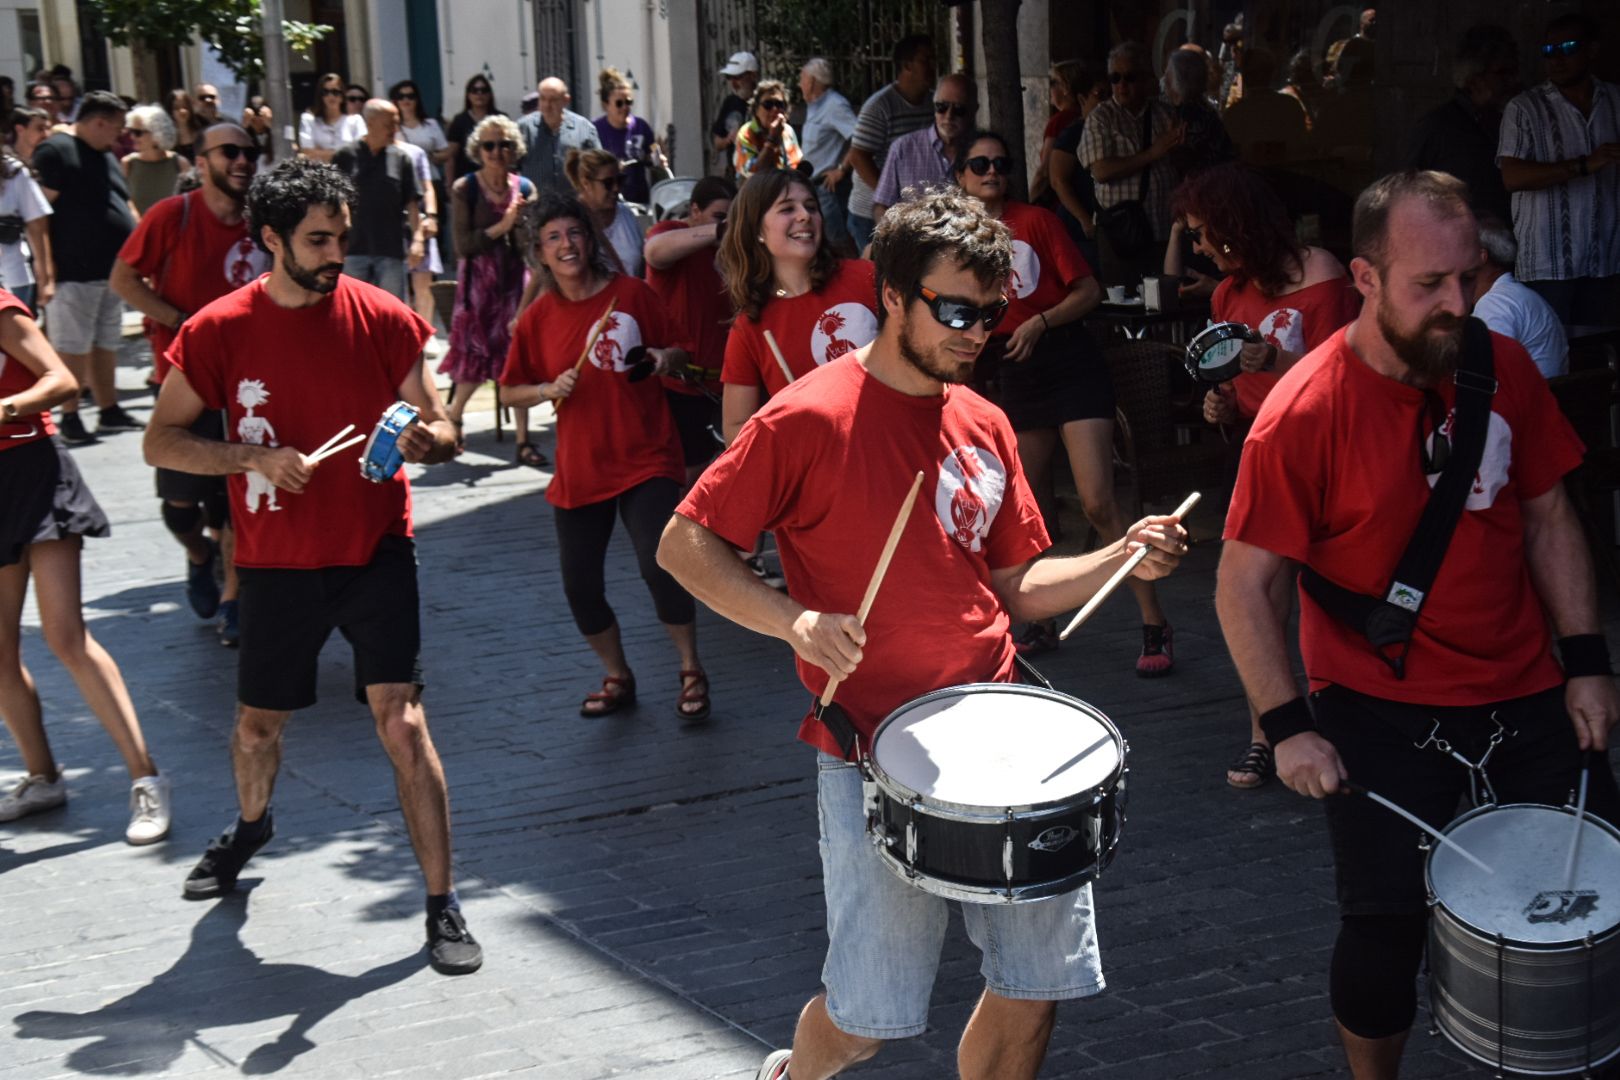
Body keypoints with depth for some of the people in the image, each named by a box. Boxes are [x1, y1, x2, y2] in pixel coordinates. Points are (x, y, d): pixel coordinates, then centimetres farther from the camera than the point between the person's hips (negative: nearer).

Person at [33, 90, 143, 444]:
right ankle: (70, 417, 3)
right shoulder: (55, 151, -10)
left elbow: (126, 206, 25)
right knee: (73, 346, -3)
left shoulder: (106, 156, 18)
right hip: (75, 272, -9)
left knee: (106, 344, 15)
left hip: (111, 271, 9)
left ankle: (109, 410, 23)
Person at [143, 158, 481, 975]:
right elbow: (161, 441, -3)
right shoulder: (218, 331, -7)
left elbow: (439, 427, 1)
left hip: (376, 549, -1)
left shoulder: (384, 320, -6)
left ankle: (443, 908, -5)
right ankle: (251, 825, 53)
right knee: (258, 721, 19)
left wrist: (426, 439, -24)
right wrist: (254, 457, -19)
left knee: (401, 720, -13)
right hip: (278, 561, 2)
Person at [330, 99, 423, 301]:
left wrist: (418, 238, -7)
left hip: (391, 250, 1)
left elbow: (412, 201, 4)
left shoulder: (400, 158, 4)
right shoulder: (344, 156, 0)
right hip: (353, 249, -1)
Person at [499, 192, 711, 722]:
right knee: (580, 584, 4)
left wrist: (666, 358, -15)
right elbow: (512, 391, 10)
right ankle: (617, 678, 27)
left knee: (659, 565, -18)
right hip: (579, 468, 3)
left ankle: (692, 673, 3)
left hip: (646, 459, -3)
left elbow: (678, 353, 8)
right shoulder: (537, 319, 2)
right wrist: (549, 389, -10)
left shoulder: (632, 294, -3)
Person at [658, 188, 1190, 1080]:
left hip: (999, 735, 6)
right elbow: (684, 546, -8)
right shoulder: (811, 418, -10)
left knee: (1036, 987, 6)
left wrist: (1119, 559, 0)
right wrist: (795, 621, -22)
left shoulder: (984, 426, 10)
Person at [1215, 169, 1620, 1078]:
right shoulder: (1306, 413, -17)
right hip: (1380, 711, -4)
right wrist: (1288, 727, -18)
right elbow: (1243, 586, -12)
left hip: (1523, 694, 5)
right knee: (1389, 925, -3)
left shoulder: (1504, 367, -2)